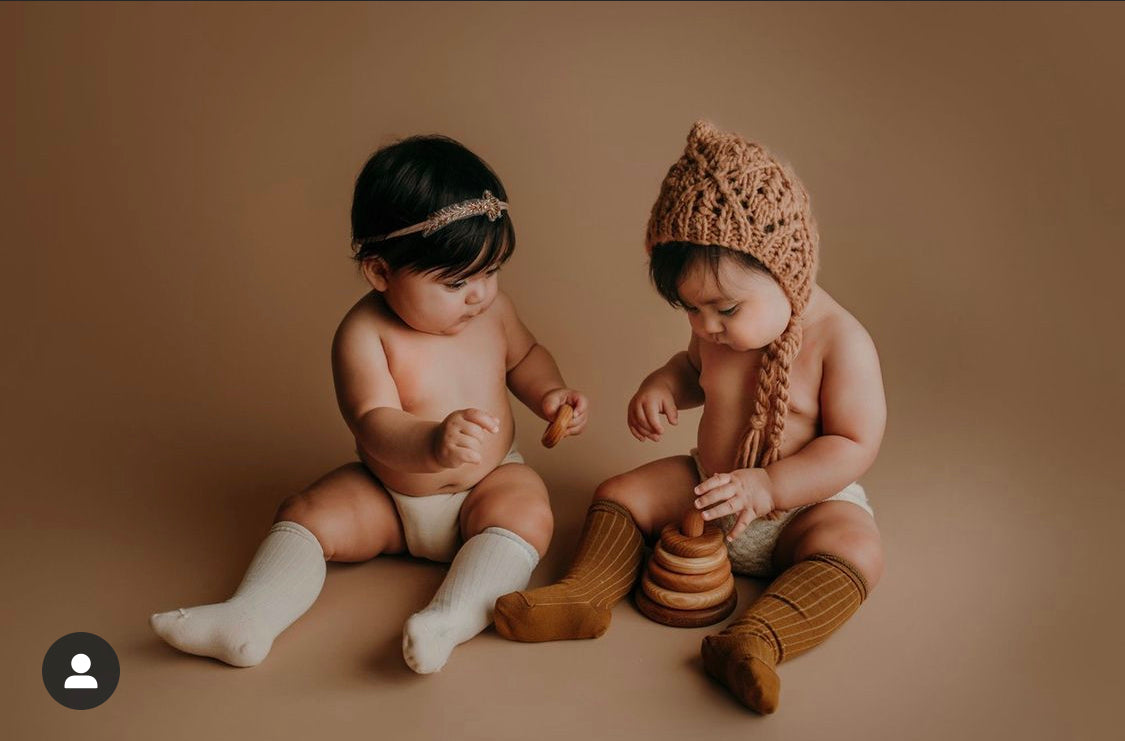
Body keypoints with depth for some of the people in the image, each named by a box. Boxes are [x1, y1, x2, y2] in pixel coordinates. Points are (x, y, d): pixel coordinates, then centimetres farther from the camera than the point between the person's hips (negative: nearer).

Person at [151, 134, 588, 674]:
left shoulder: (491, 308, -6)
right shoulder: (364, 335, -20)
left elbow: (524, 356, 15)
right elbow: (373, 424, -31)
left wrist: (548, 394, -6)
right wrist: (432, 445, -51)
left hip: (488, 482, 1)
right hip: (388, 497, 0)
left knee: (526, 513, -30)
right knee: (306, 515, -16)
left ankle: (452, 618, -42)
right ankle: (247, 619, -22)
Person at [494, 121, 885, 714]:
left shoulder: (839, 341, -22)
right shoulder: (718, 330, -4)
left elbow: (855, 444, -21)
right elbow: (693, 368, 18)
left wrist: (769, 487, -30)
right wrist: (661, 386, -6)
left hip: (806, 502, -5)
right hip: (708, 488, 6)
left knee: (857, 550, -34)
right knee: (620, 494, -4)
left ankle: (752, 642, -46)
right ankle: (585, 594, -14)